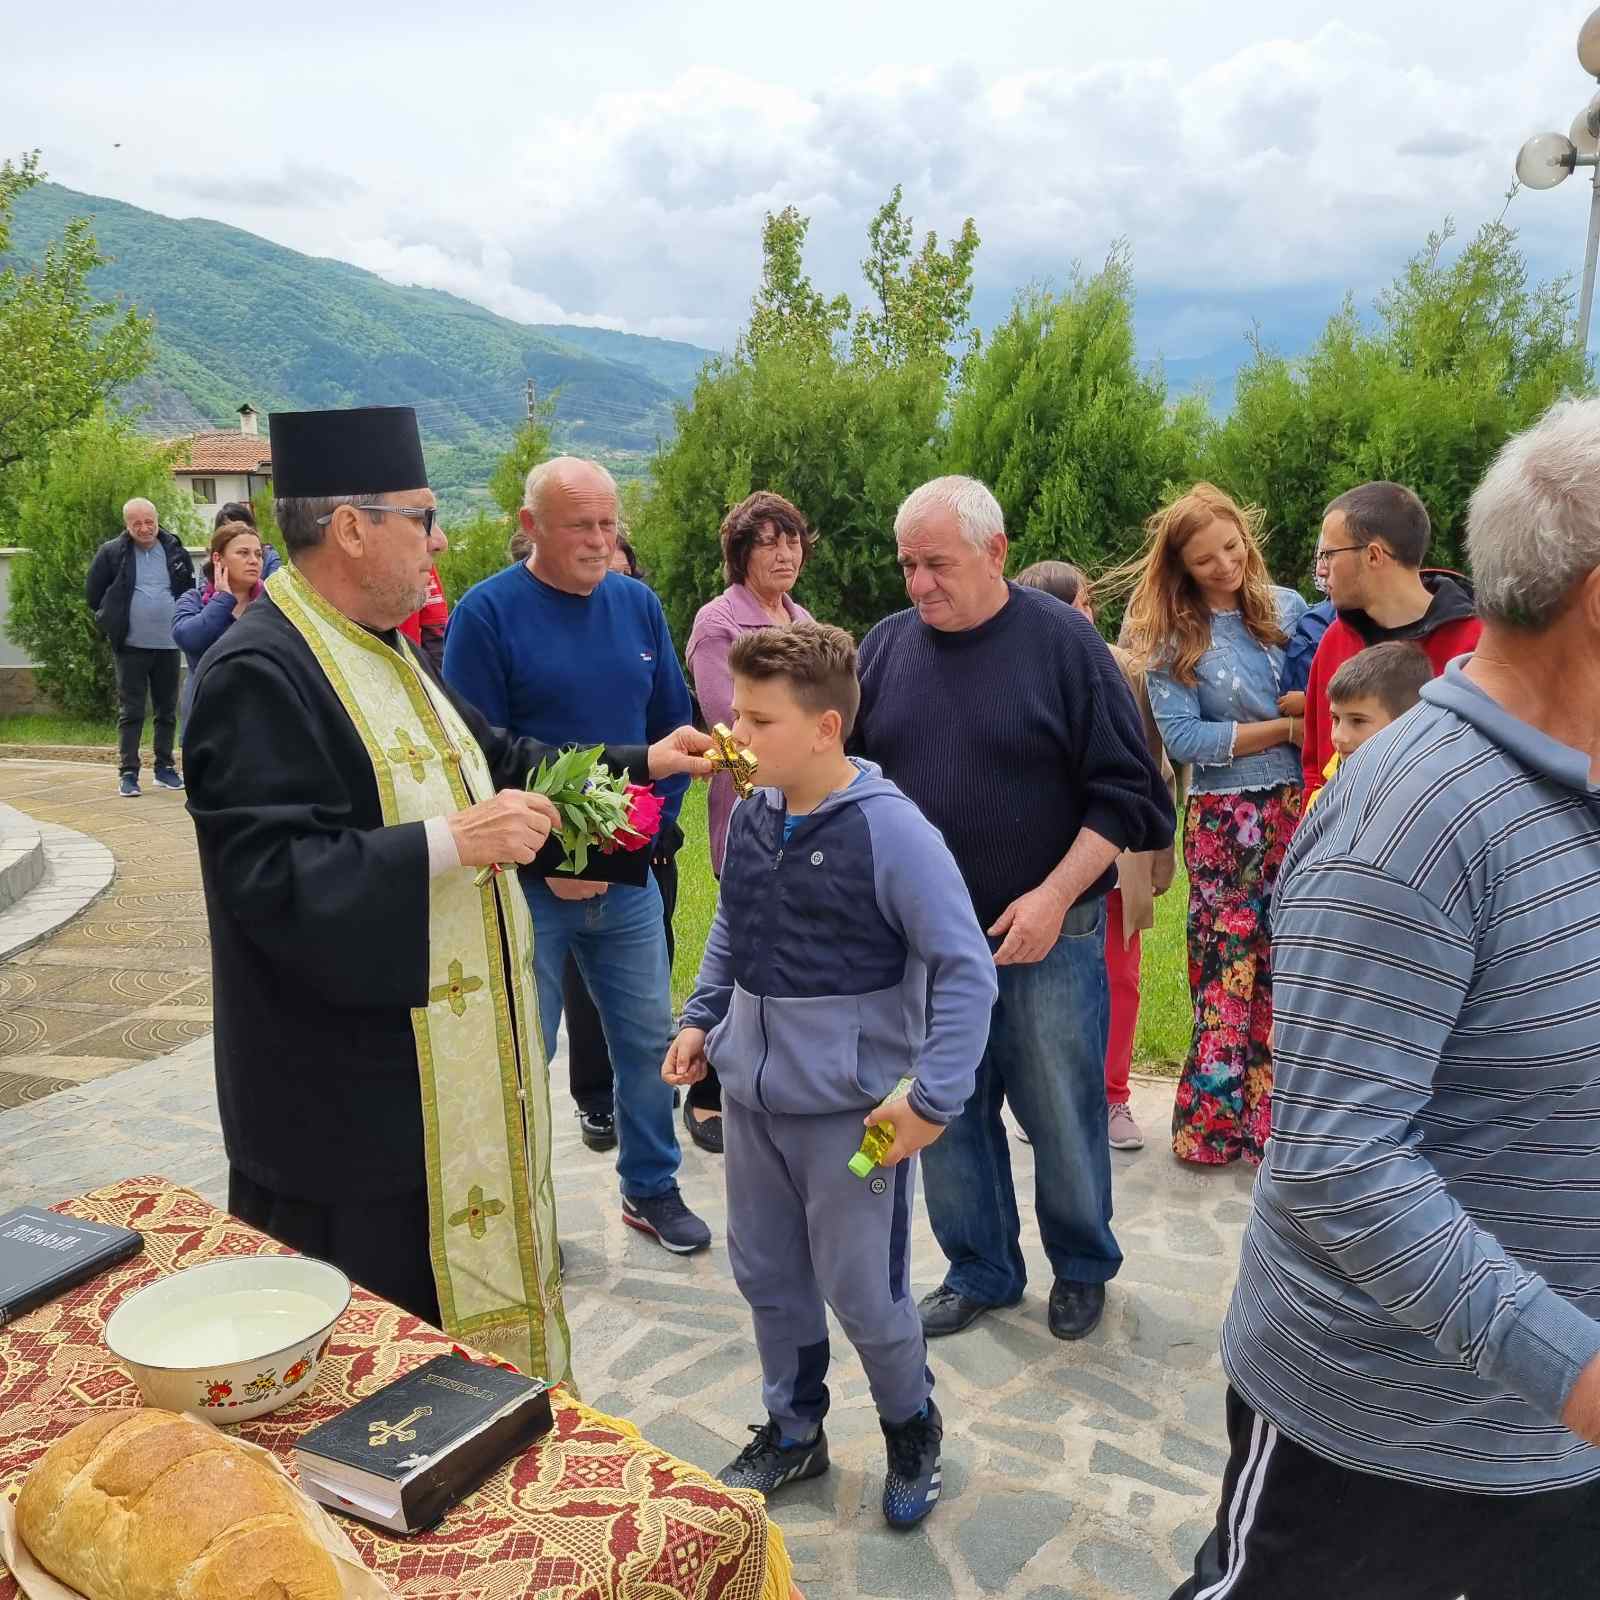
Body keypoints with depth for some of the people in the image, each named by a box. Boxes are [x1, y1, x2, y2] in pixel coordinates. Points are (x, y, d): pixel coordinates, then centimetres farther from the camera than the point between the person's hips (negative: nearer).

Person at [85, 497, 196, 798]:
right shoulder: (111, 553, -5)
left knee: (167, 710, 10)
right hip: (131, 646, -3)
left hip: (168, 644, 3)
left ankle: (165, 767, 20)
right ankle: (128, 773, 4)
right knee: (130, 711, 0)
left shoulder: (175, 550, 2)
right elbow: (93, 592, 5)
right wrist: (112, 621, 6)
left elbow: (191, 590, 15)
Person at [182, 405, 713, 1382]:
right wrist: (454, 842, -29)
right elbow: (271, 874, -29)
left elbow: (498, 761, 20)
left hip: (457, 1056, 10)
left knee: (474, 1262, 22)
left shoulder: (386, 650, 10)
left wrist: (643, 761, 16)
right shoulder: (260, 673, -21)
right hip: (350, 1090, -10)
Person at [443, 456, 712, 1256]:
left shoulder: (638, 605, 5)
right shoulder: (488, 612, -9)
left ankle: (651, 1188, 33)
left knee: (648, 1037, 14)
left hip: (629, 875, 4)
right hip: (529, 883, -4)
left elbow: (673, 731, 10)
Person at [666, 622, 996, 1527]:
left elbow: (967, 971, -17)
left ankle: (913, 1428, 36)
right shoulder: (751, 817, 1)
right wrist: (701, 1019, 11)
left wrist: (934, 1096, -19)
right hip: (752, 1096, 6)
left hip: (853, 1110, -6)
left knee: (863, 1292, 7)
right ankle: (794, 1429, 41)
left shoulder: (892, 831, -19)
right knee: (767, 1276, 18)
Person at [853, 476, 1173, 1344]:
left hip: (1045, 937, -3)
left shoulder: (1063, 641, -8)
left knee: (1061, 1112, 9)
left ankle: (1082, 1265, 34)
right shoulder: (886, 646, 3)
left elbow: (1124, 793, -8)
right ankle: (979, 1270, 33)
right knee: (946, 1114, 13)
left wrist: (1053, 896, -16)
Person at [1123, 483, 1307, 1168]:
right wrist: (1283, 729, -11)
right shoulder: (1170, 634, -1)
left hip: (1297, 807, 2)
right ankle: (1217, 1118, 19)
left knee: (1285, 966, 4)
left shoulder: (1287, 607, 6)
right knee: (1229, 971, 4)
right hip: (1223, 820, -2)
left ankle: (1271, 1118, 18)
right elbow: (1180, 735, -10)